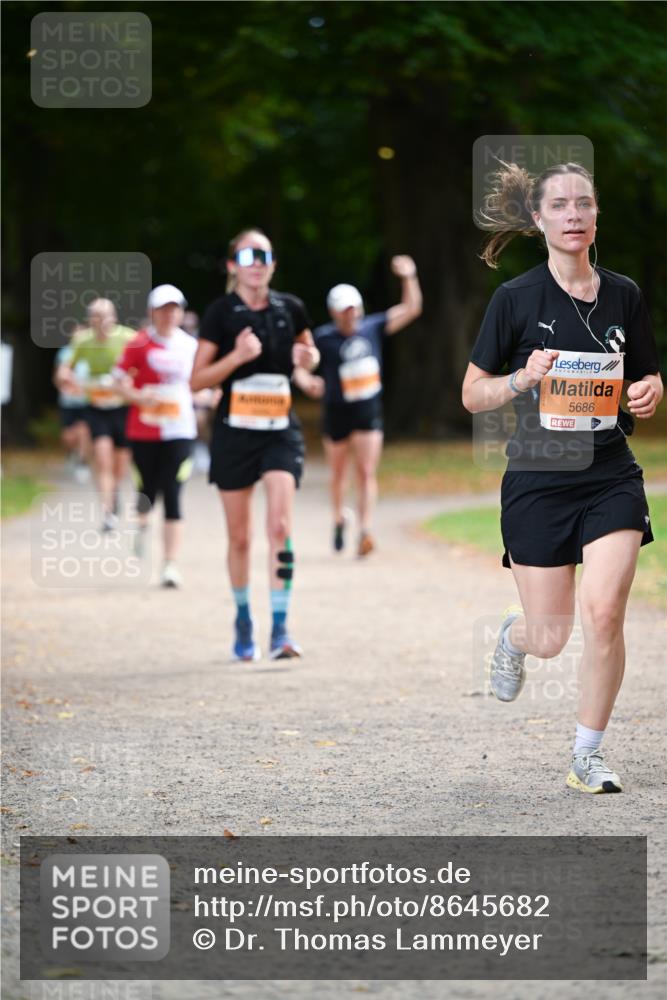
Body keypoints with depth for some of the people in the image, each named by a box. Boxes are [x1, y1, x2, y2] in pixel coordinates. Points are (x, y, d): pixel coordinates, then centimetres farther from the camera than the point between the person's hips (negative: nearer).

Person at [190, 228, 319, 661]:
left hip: (281, 431, 1)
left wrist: (308, 356, -2)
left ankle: (281, 629, -15)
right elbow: (197, 380, -6)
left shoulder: (290, 308, 2)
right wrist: (237, 356, -21)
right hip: (235, 432, 0)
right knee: (240, 537, 8)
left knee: (280, 525, -16)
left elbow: (308, 351, 22)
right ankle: (244, 620, 28)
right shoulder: (221, 313, -5)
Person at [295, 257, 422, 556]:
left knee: (366, 473, -10)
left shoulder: (373, 327, -2)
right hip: (337, 412, -1)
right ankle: (339, 520, 39)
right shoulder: (324, 338, -11)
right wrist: (306, 381, -32)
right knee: (338, 474, 14)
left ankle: (365, 532, -16)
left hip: (369, 412, 1)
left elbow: (411, 309, 3)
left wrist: (409, 278, -10)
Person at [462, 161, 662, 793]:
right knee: (551, 638, 2)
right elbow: (472, 395, 0)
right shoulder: (516, 298, -4)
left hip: (611, 475, 2)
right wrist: (524, 379, -19)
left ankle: (588, 756, 2)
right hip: (539, 478, -2)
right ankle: (514, 636, 42)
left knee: (603, 612, -15)